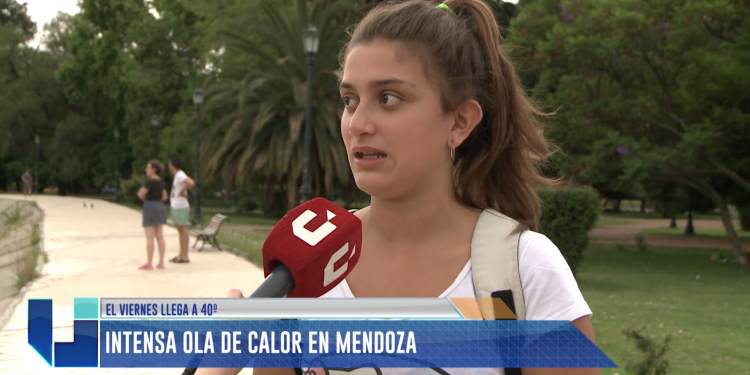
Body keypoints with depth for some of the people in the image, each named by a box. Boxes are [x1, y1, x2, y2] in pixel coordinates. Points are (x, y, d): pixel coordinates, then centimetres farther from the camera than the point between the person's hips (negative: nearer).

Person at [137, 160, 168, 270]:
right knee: (160, 236, 8)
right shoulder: (161, 182, 10)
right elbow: (164, 197, 16)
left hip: (150, 208, -8)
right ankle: (161, 262, 9)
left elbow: (141, 194, -13)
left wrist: (145, 198, 8)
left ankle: (149, 263, -3)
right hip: (160, 207, 8)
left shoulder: (150, 181, -15)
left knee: (149, 237, -4)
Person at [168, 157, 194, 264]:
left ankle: (185, 256, -6)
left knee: (183, 230, -7)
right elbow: (190, 182, 30)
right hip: (176, 206, 10)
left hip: (180, 207, -10)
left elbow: (191, 183, -33)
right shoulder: (178, 175, 14)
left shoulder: (180, 175, -16)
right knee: (180, 231, 13)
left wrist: (182, 192, -21)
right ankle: (181, 255, 18)